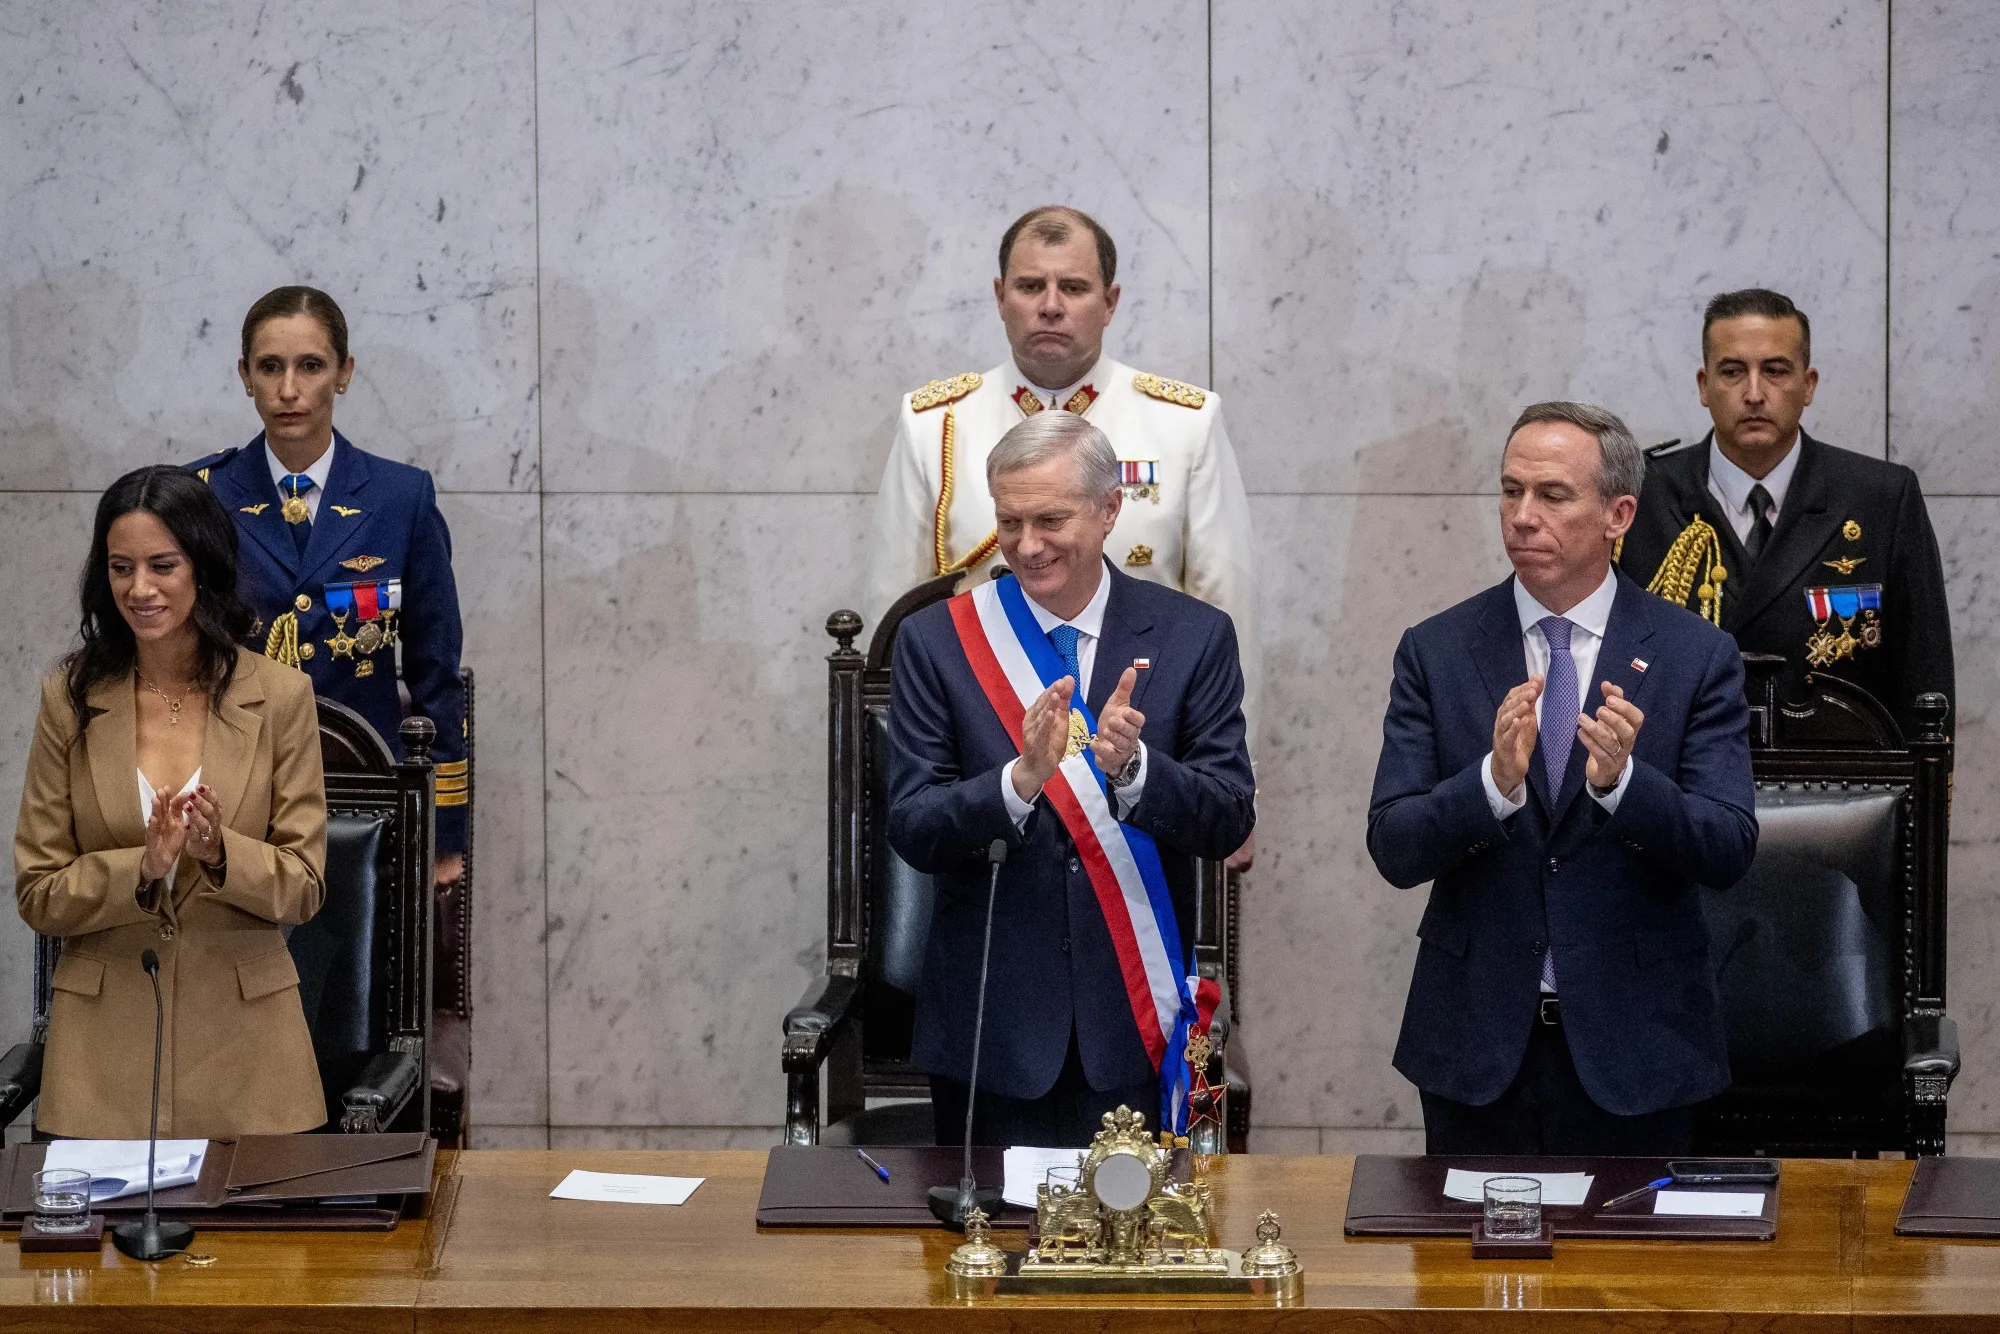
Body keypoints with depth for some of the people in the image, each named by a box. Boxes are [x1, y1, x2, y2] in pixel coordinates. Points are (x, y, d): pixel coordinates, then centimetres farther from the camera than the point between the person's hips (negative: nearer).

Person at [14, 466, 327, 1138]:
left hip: (242, 1036, 0)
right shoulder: (71, 698, 1)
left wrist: (221, 852, -22)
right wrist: (141, 868, -19)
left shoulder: (280, 694, -1)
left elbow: (303, 886, -2)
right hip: (104, 1041, 0)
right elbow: (36, 893, -1)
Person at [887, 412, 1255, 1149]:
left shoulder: (1193, 637, 0)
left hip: (1137, 1028, 0)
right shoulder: (936, 640, 0)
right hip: (992, 1026, 0)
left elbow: (1230, 822, -4)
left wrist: (1132, 767, -23)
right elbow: (912, 832, -6)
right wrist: (1021, 778, -24)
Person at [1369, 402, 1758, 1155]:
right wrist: (1495, 780, -25)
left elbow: (1730, 852, -8)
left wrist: (1622, 780, -26)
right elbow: (1393, 849, -6)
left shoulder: (1696, 657, -1)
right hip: (1478, 1047, 1)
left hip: (1635, 1045, -1)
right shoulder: (1435, 653, 1)